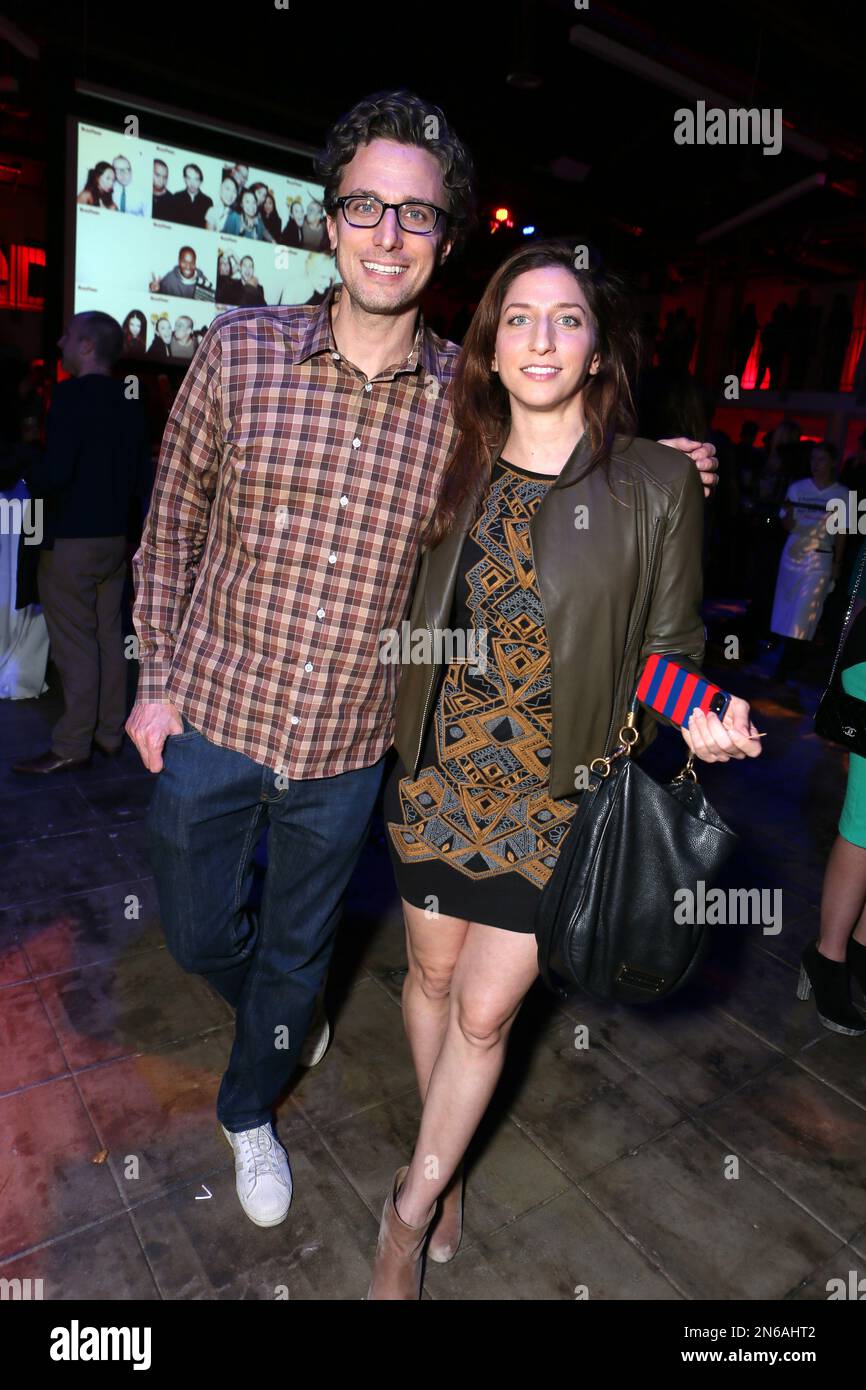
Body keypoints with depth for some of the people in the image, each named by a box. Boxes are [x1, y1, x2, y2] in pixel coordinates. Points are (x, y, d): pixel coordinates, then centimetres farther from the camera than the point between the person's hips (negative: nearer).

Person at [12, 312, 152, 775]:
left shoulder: (72, 395, -14)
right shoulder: (129, 403, 9)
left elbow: (54, 471, -21)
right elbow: (143, 476, 12)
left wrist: (30, 478, -1)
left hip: (70, 540, -7)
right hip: (114, 537, 7)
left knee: (74, 645, -3)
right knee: (107, 638, 11)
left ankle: (71, 746, 3)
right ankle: (109, 733, 19)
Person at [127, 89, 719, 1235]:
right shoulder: (241, 349, -8)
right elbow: (172, 524, 1)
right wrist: (156, 679, 0)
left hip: (348, 749, 0)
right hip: (210, 719, 1)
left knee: (299, 951, 20)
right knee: (200, 935, 18)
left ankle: (250, 1108, 51)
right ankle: (268, 1000, 56)